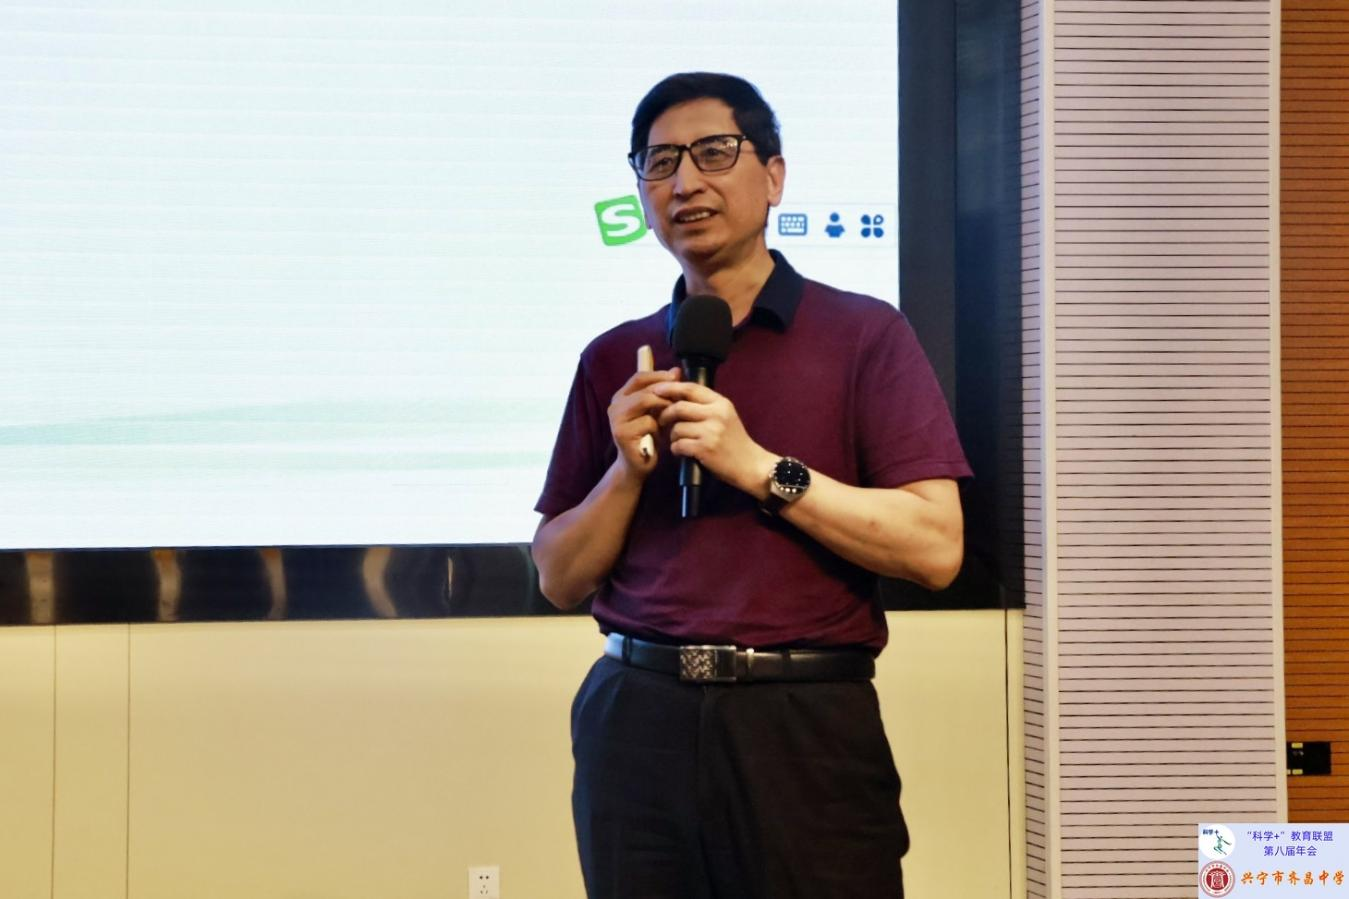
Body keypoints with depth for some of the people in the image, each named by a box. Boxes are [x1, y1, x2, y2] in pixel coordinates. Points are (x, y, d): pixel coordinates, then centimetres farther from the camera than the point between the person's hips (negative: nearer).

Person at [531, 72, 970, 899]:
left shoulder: (865, 334, -1)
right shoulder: (615, 362, 10)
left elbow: (934, 548, -10)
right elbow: (560, 578, 10)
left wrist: (759, 467, -15)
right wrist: (628, 470, -7)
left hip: (806, 723, -3)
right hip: (637, 720, 3)